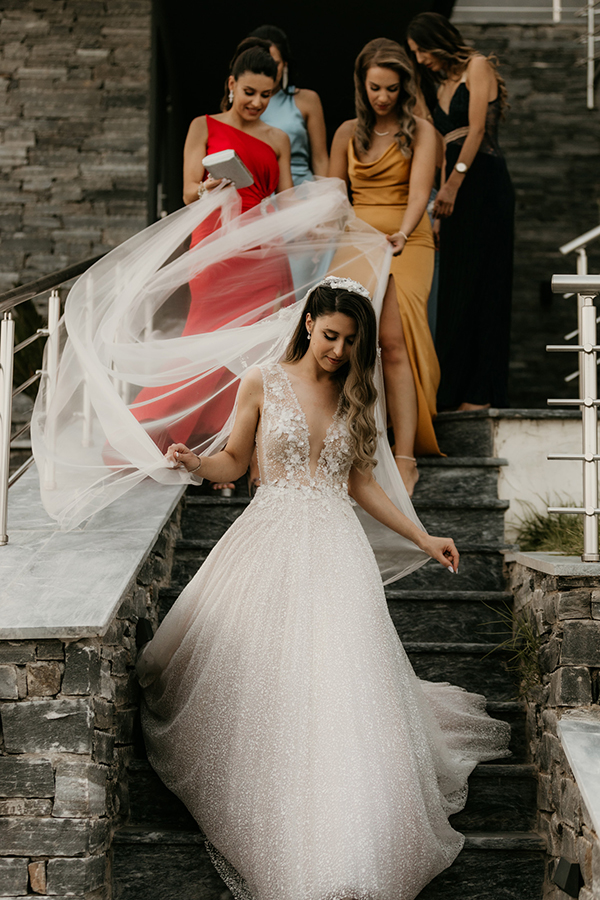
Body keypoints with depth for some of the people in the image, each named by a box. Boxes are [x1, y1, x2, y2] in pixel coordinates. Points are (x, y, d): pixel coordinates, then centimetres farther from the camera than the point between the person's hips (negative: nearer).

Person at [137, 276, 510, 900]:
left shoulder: (354, 396, 11)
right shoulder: (263, 385, 3)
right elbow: (233, 462, 9)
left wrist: (423, 539, 14)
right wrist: (194, 462, -13)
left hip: (334, 546, 1)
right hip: (272, 539, -1)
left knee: (335, 680, -9)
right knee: (257, 678, -4)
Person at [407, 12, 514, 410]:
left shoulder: (477, 67, 0)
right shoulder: (444, 85, 22)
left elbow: (477, 130, -11)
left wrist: (452, 184, -17)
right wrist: (443, 194, 11)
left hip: (484, 183, -8)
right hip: (458, 190, 8)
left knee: (480, 284, -8)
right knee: (456, 287, 4)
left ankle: (482, 393, -5)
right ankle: (458, 392, 7)